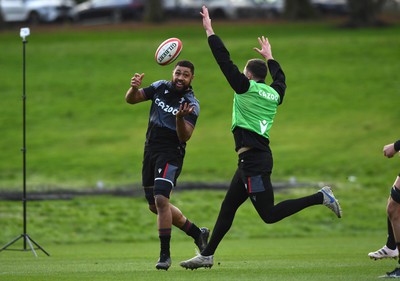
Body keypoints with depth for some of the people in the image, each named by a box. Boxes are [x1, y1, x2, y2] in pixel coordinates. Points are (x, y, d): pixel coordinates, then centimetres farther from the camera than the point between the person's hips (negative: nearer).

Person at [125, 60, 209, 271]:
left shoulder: (191, 105, -12)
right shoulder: (160, 87, 3)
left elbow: (184, 137, -21)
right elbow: (131, 99, 2)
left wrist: (180, 118, -40)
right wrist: (134, 88, -20)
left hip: (171, 153, -7)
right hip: (150, 151, 7)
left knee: (160, 199, -24)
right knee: (154, 206, 12)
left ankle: (165, 255, -18)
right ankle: (197, 233, 30)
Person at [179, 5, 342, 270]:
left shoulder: (246, 88, -6)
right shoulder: (274, 94, 12)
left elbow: (224, 60, -6)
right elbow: (280, 77, 36)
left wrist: (210, 31, 2)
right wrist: (270, 57, 50)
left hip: (254, 159, -9)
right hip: (258, 157, 9)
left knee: (269, 214, -11)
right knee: (227, 208, 13)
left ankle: (320, 197, -12)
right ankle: (207, 255, 17)